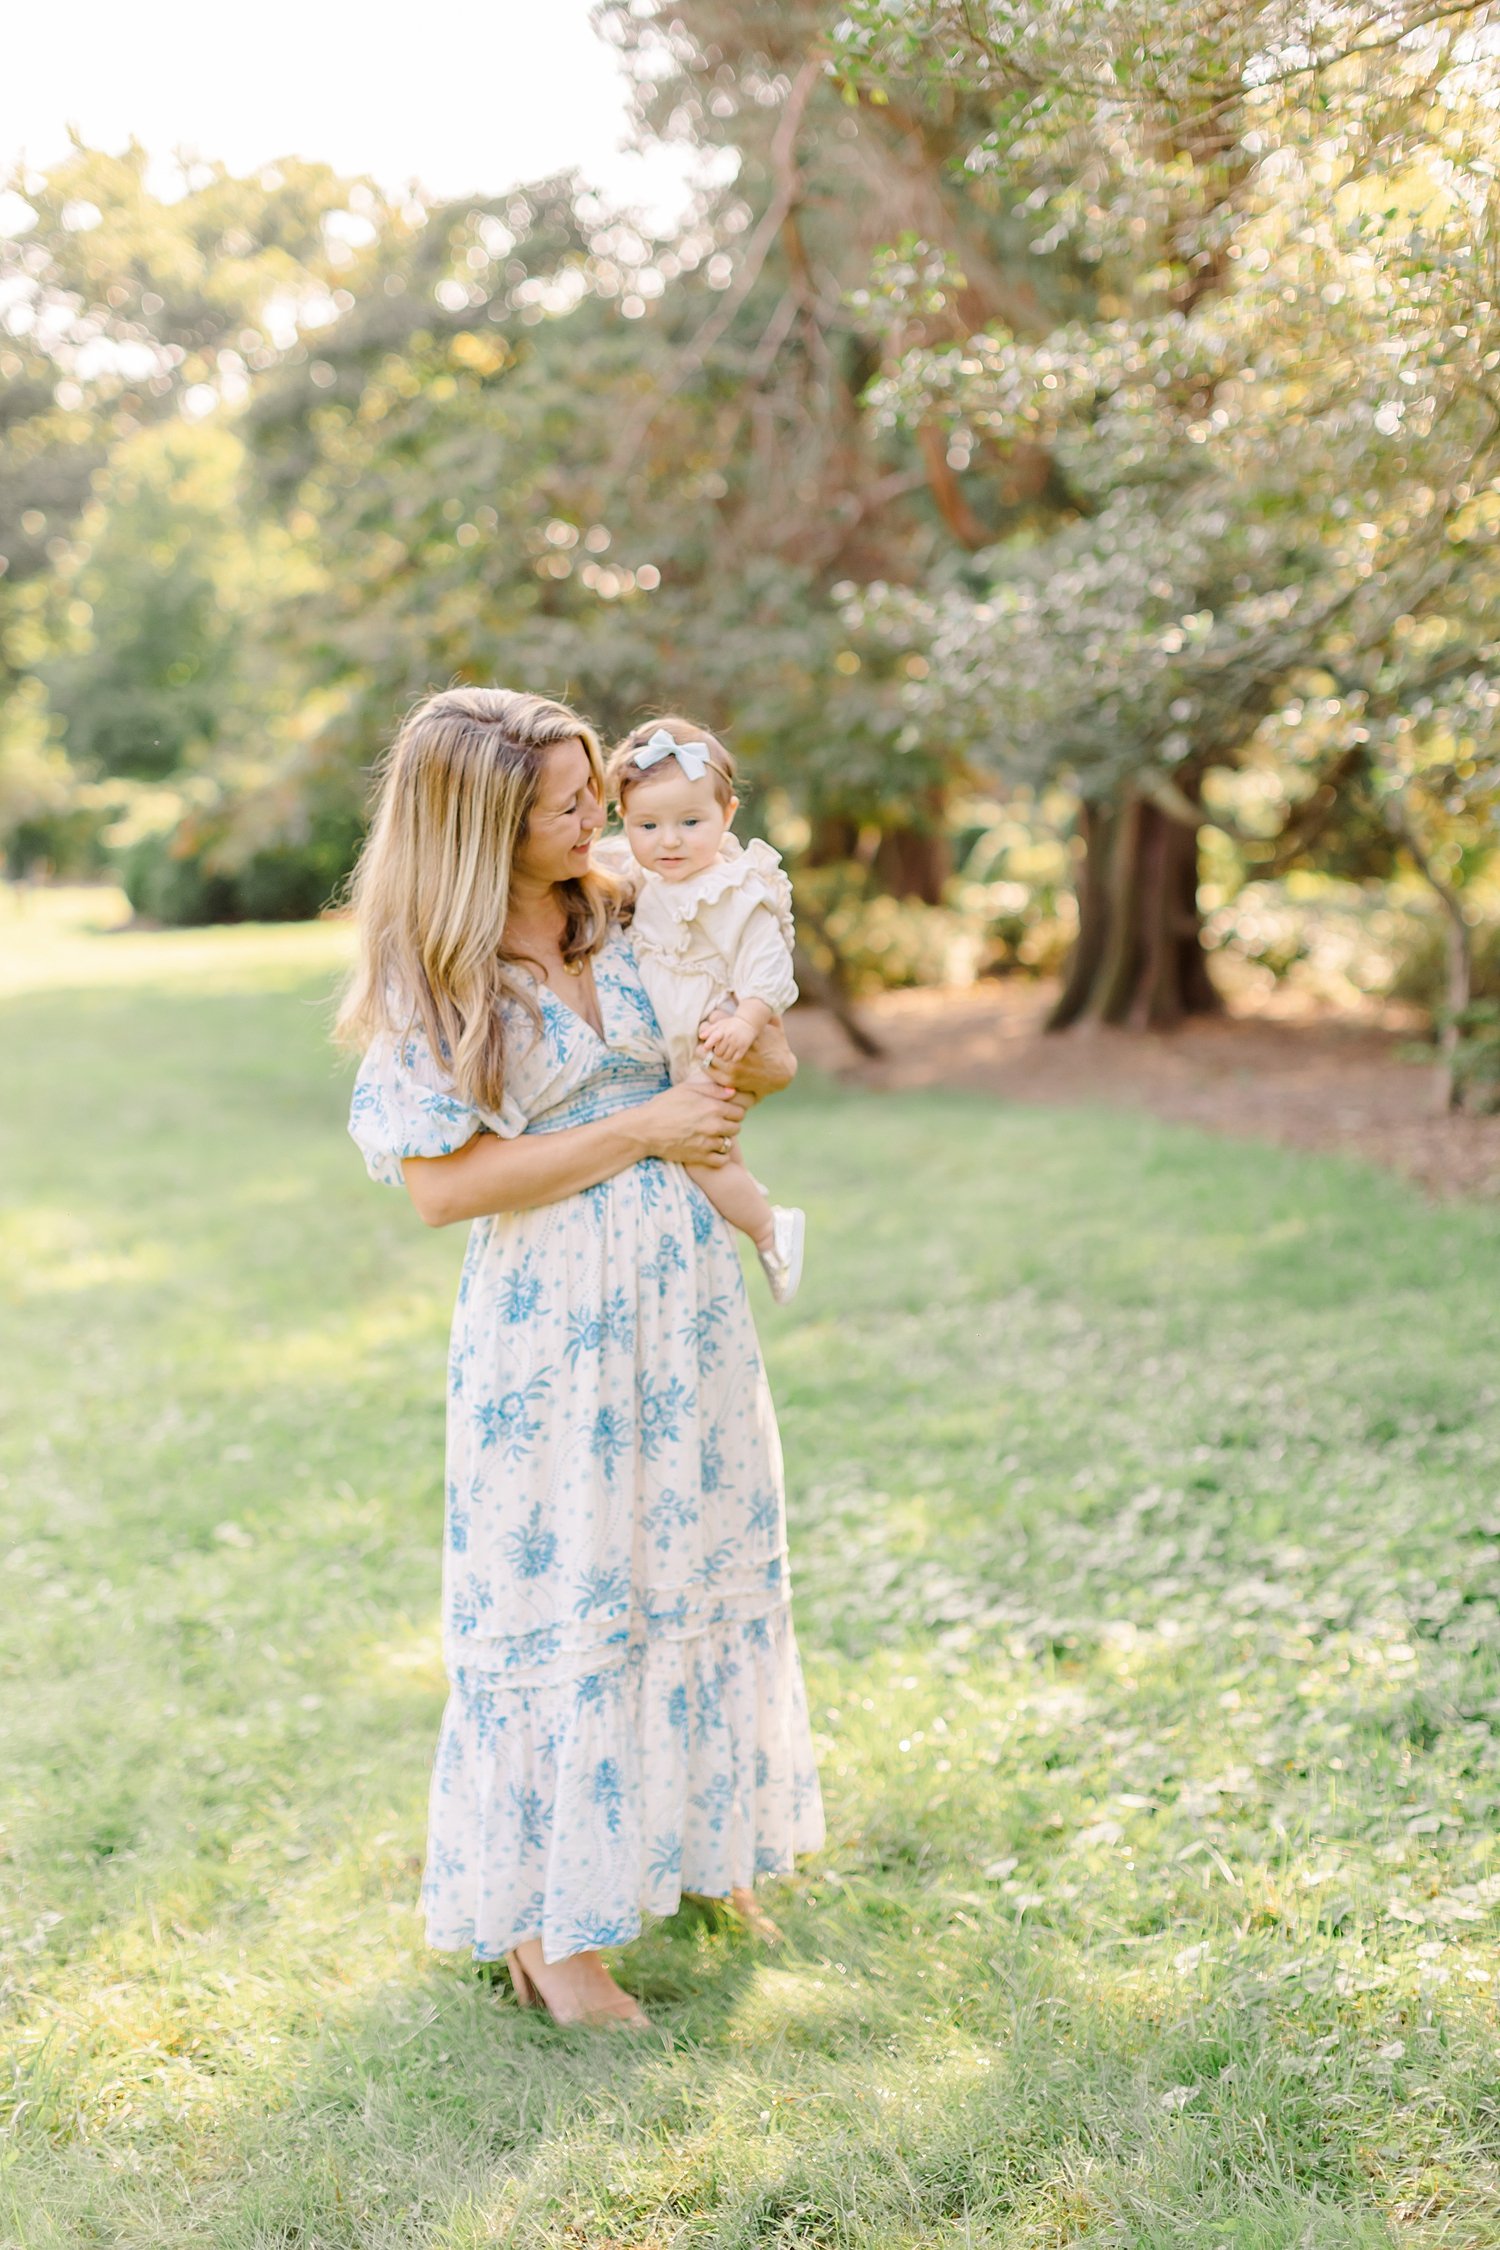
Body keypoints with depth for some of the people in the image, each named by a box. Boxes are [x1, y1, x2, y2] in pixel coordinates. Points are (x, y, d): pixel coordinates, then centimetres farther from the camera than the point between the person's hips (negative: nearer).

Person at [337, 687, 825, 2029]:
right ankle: (540, 1918, 17)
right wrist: (638, 1130, -16)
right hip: (550, 1321, -6)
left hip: (684, 1294, 6)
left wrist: (741, 1063, -12)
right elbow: (442, 1184, -17)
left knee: (699, 1560, 16)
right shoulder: (432, 976, -11)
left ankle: (699, 1839, 36)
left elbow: (769, 1061, 13)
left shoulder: (631, 923, 6)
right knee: (560, 1596, 2)